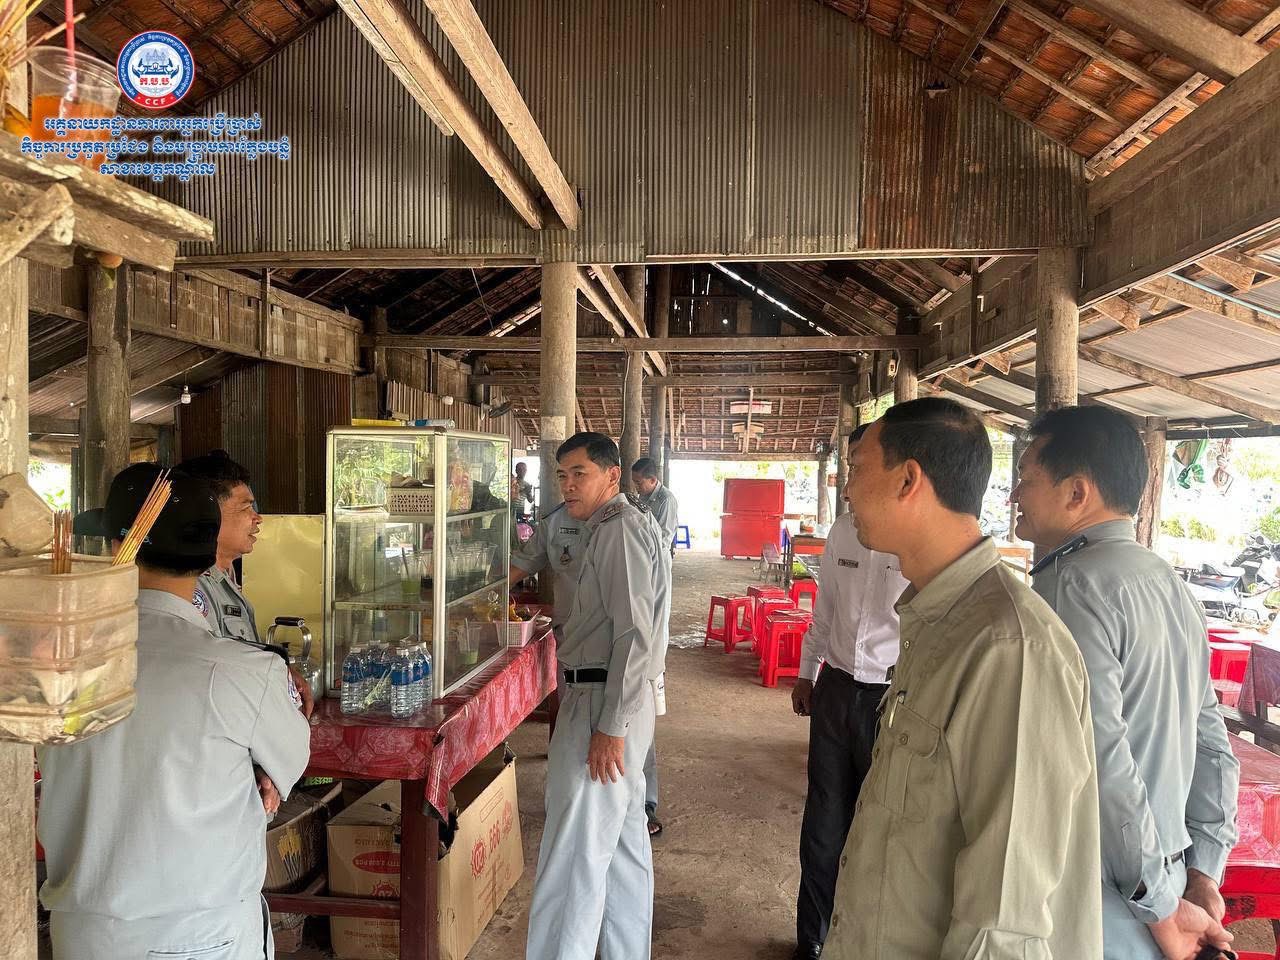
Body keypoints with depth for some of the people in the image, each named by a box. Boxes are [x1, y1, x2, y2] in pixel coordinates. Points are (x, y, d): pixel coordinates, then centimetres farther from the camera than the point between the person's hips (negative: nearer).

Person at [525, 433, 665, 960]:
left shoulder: (621, 528, -15)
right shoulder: (613, 527, 17)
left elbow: (635, 634, -22)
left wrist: (610, 726, -23)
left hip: (602, 705, -11)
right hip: (609, 702, 11)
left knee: (573, 856, -5)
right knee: (622, 839, 18)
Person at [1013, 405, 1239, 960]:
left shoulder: (1073, 583, -20)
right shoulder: (1169, 583, 8)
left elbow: (1100, 758, -25)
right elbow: (1212, 743, 11)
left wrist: (1162, 908, -15)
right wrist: (1202, 874, 11)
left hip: (1092, 913, -8)